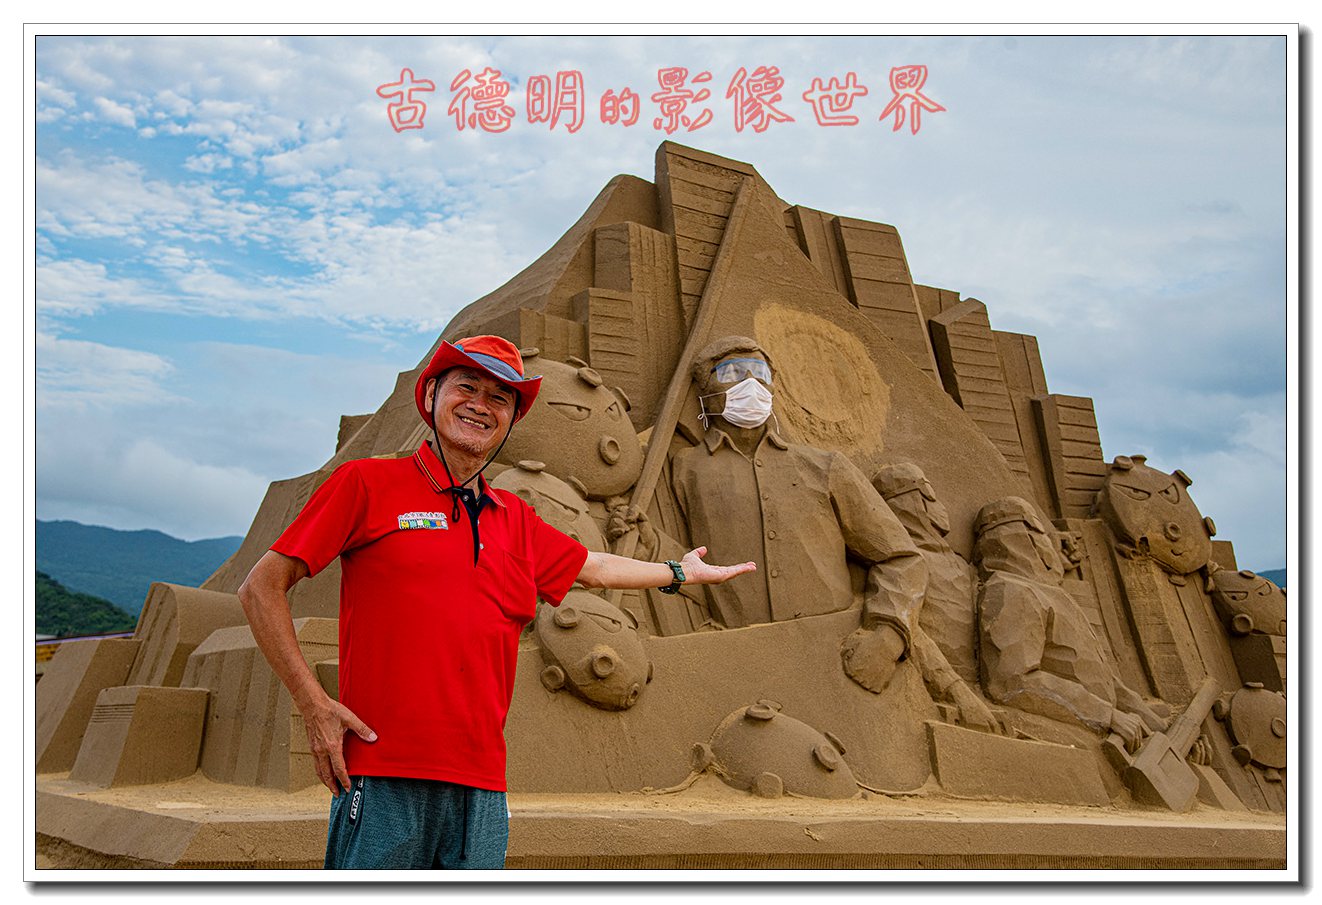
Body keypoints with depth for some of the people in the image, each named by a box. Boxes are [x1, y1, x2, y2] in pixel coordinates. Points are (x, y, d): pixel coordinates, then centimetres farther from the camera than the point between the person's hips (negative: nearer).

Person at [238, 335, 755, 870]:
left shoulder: (515, 520, 17)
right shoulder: (368, 483, 1)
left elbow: (594, 567, 35)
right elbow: (262, 588, -1)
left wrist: (681, 572, 47)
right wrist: (313, 704, -10)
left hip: (483, 788, 5)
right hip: (383, 781, -5)